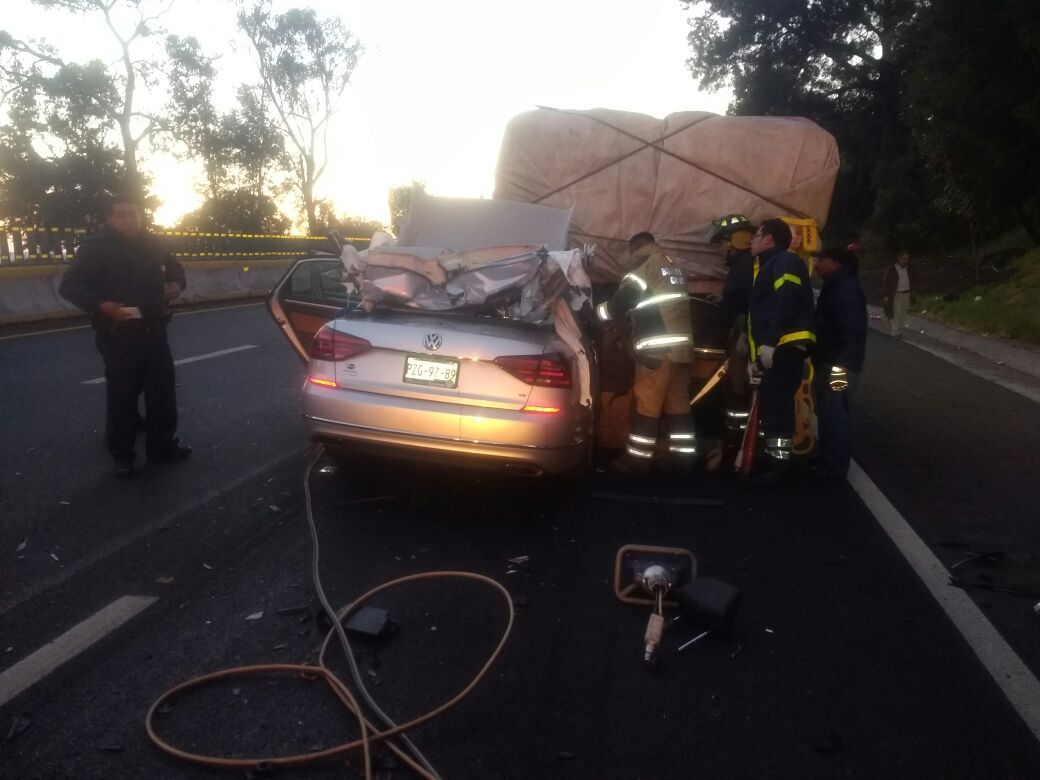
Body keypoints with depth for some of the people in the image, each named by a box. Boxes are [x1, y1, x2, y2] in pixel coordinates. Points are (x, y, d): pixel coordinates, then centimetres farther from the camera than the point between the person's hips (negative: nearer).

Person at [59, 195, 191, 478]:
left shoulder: (151, 245, 10)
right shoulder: (95, 248, -6)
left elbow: (174, 267, 27)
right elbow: (70, 286, -10)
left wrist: (176, 284, 3)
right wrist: (103, 306, -26)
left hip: (154, 332, 6)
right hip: (119, 336, -5)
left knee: (163, 392, 11)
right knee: (122, 397, -1)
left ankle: (163, 446, 25)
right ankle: (122, 455, 12)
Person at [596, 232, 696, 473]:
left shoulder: (644, 269, -6)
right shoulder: (674, 269, 20)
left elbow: (618, 305, -8)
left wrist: (594, 312, 9)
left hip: (658, 349, -9)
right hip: (681, 346, 9)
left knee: (647, 404, -4)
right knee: (678, 403, 12)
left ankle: (638, 457, 1)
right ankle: (682, 454, 15)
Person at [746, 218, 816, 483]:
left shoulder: (786, 261, -6)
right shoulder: (768, 265, 25)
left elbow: (786, 303, -20)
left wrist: (769, 342, -25)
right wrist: (755, 347, 22)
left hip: (785, 347, -10)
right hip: (775, 349, 10)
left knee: (778, 406, -10)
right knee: (770, 406, 13)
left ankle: (779, 465, -7)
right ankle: (771, 458, 21)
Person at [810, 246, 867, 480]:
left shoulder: (846, 289, -18)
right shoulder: (837, 286, 15)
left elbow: (853, 331, -26)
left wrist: (841, 366, -29)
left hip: (838, 366, -10)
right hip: (830, 363, 10)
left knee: (833, 415, -4)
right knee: (828, 413, 17)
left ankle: (834, 466, 4)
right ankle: (828, 459, 28)